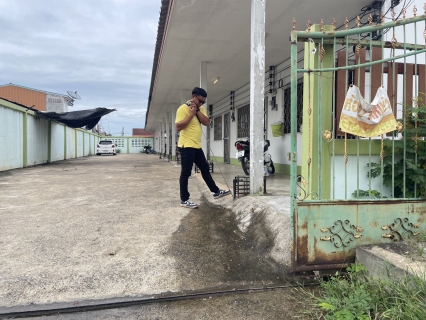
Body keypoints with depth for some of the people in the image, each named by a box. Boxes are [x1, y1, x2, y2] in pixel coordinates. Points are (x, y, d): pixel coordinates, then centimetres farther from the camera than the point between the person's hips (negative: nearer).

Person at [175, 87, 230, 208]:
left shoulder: (201, 109, 13)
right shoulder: (183, 108, -11)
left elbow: (206, 122, 0)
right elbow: (178, 127, -19)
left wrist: (197, 111, -10)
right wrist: (191, 113, -19)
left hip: (197, 146, 8)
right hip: (186, 146, -8)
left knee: (205, 169, 16)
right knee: (185, 173, -3)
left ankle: (216, 191, 28)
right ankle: (184, 200, 6)